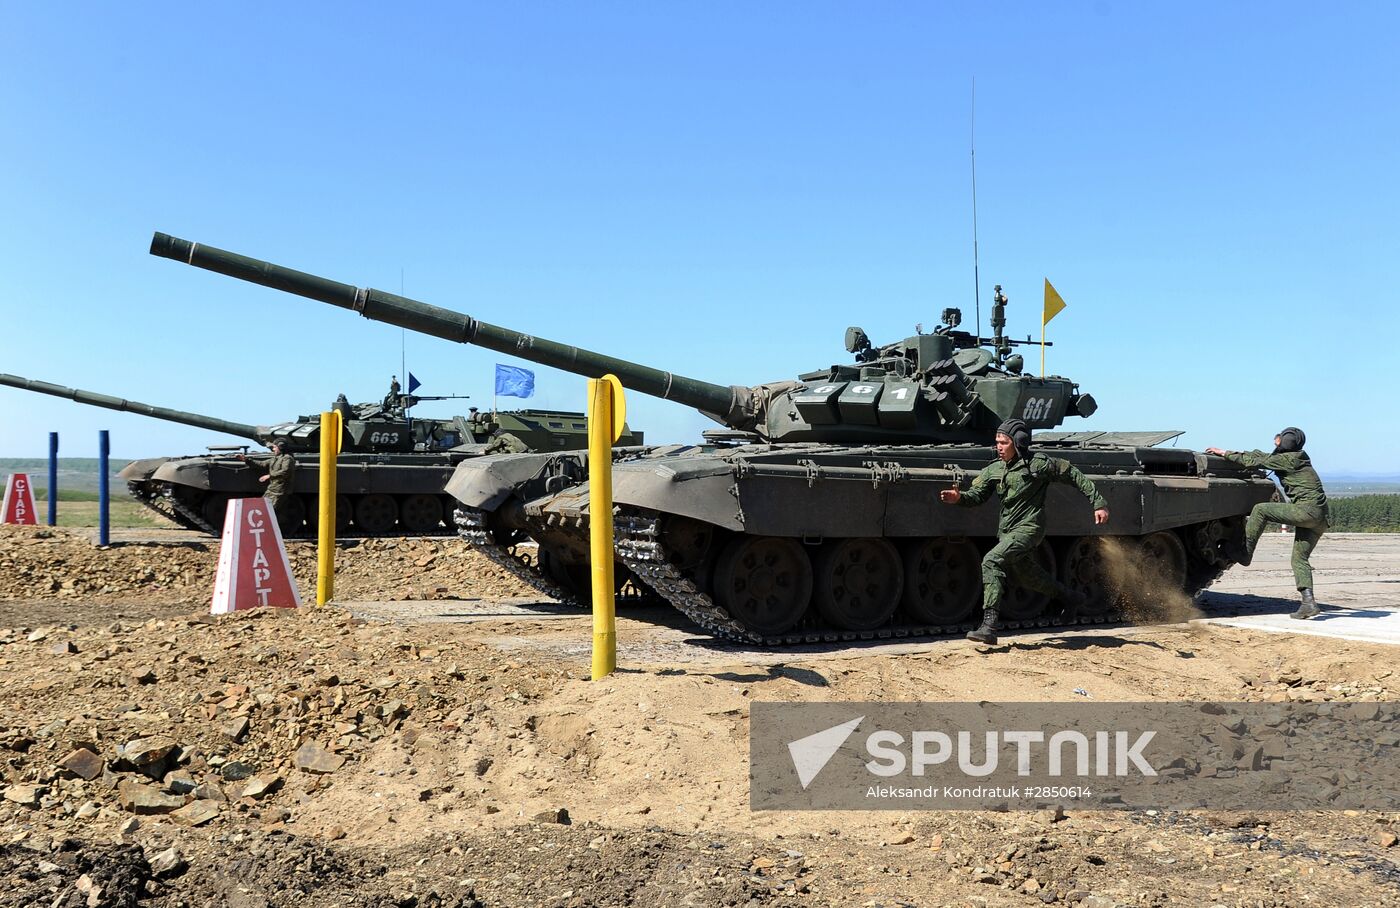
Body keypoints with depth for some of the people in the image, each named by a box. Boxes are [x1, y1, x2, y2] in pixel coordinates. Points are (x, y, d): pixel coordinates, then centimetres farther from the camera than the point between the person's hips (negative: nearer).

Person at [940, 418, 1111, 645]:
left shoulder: (1038, 464, -10)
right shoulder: (994, 469, 6)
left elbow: (1073, 475, -3)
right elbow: (977, 495, 4)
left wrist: (1098, 503, -3)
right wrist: (959, 498, -19)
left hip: (1028, 528, -8)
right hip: (1006, 530, 8)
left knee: (991, 561, -25)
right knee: (1029, 577, 21)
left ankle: (989, 626, -26)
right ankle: (1072, 598, 48)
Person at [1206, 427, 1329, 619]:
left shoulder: (1289, 459, -5)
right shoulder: (1293, 458, 22)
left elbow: (1255, 461, -3)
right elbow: (1262, 457, 28)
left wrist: (1226, 453, 4)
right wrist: (1233, 454, 25)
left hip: (1307, 509, -10)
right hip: (1320, 518, 10)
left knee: (1260, 509, -5)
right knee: (1299, 559, 7)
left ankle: (1245, 553, 0)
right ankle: (1309, 603, -4)